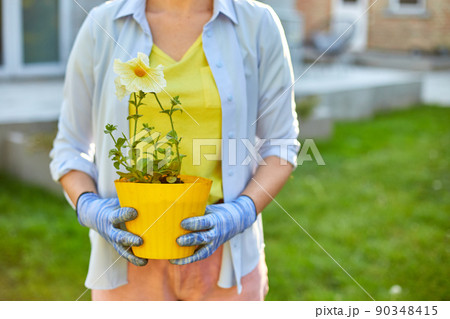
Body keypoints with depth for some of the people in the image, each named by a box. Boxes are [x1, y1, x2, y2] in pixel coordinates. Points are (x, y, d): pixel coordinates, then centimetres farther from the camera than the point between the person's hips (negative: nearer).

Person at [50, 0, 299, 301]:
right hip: (132, 258, 0)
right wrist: (89, 207, -13)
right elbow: (71, 148, 6)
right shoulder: (102, 27, -2)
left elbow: (280, 145, 2)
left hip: (224, 251, 0)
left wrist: (243, 212, -14)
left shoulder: (258, 24, -2)